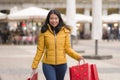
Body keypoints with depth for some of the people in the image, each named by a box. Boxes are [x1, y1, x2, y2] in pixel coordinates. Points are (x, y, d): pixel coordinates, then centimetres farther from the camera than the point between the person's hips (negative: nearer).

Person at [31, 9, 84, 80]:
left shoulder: (65, 31, 0)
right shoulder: (44, 32, -4)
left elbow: (67, 48, 2)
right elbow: (40, 50, 1)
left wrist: (77, 56, -14)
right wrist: (34, 65, 1)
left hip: (62, 64, 2)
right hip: (48, 64, -2)